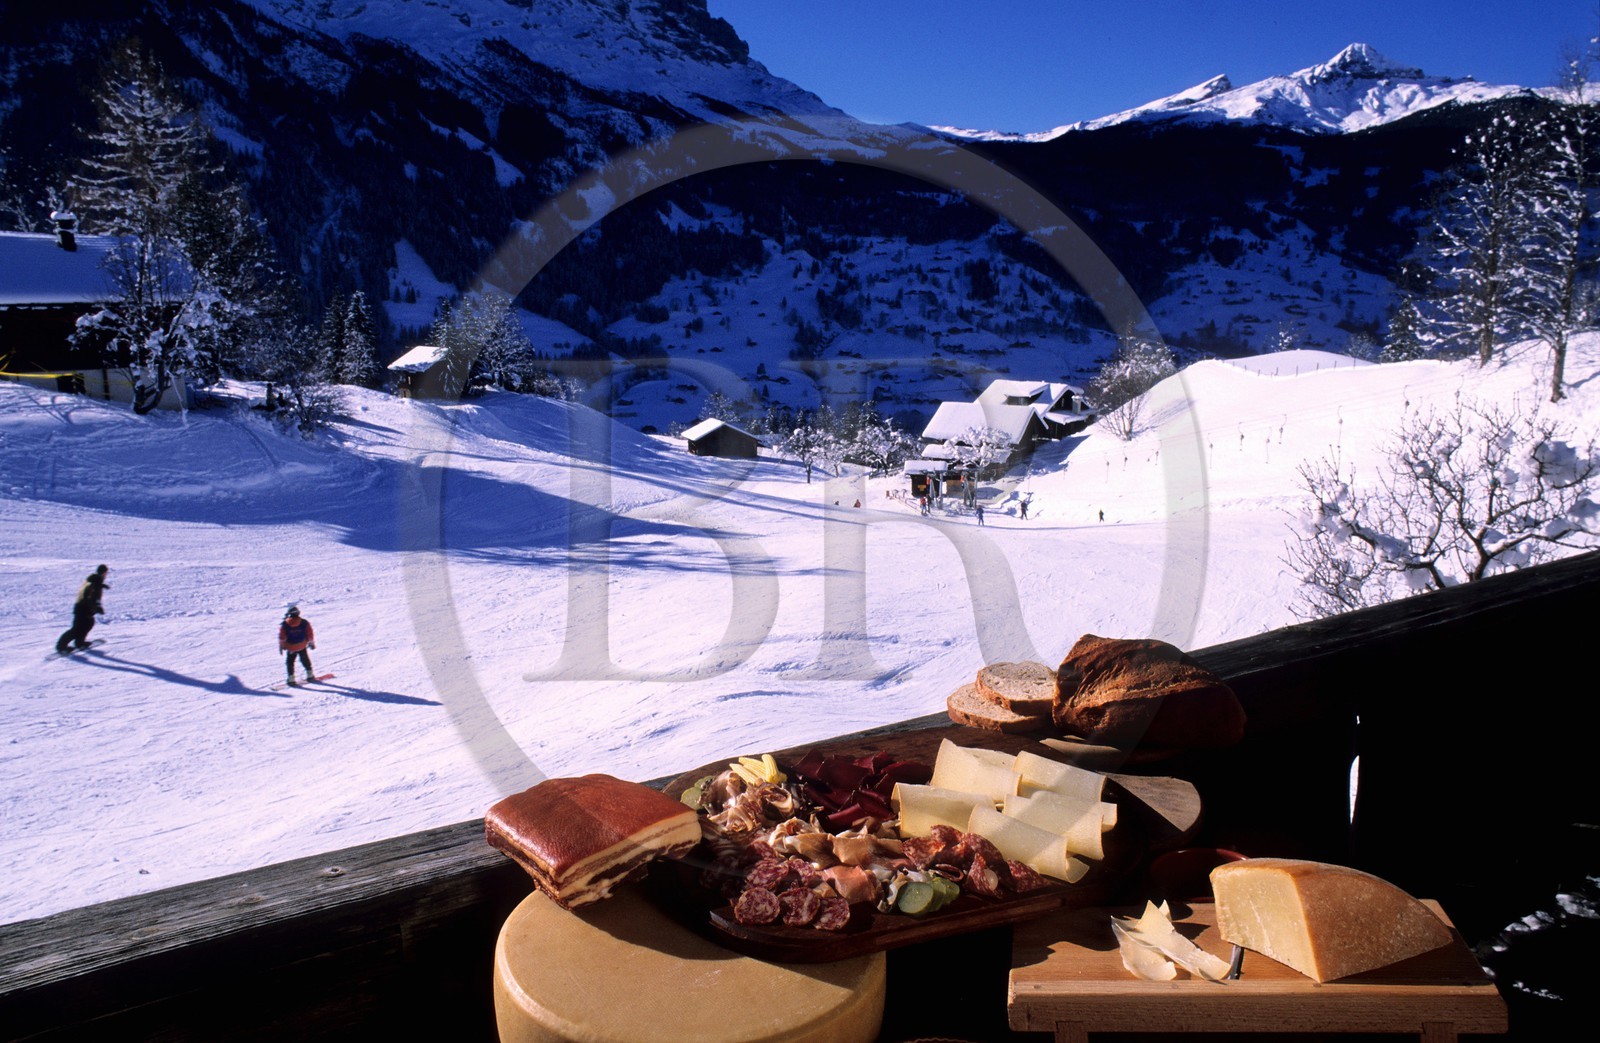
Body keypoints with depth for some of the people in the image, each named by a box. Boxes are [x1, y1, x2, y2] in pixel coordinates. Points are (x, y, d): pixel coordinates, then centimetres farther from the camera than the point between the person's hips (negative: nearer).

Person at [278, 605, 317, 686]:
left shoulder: (284, 624, -13)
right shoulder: (304, 622, -10)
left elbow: (282, 637, -8)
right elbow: (310, 634, -4)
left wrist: (281, 646, 5)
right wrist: (311, 643, 10)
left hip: (291, 647, -2)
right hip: (302, 646, 2)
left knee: (290, 662, 13)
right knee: (305, 660, 19)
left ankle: (291, 678, 9)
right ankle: (310, 675, 24)